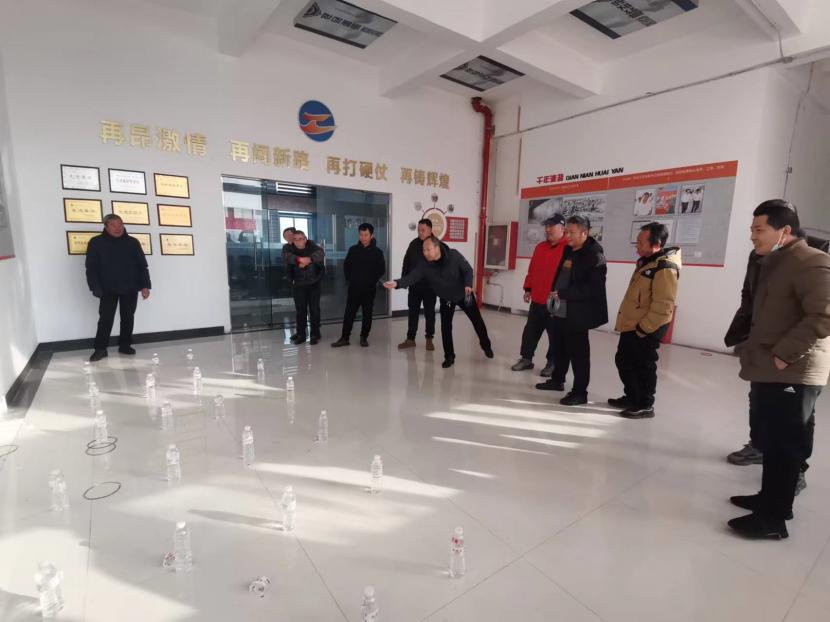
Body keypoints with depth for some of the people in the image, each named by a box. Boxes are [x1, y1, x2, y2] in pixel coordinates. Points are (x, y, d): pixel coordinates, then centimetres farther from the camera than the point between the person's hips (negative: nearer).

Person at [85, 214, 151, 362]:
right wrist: (96, 288, -11)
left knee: (128, 318, 8)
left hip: (130, 289, 2)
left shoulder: (132, 242, 4)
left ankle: (125, 345, 21)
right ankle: (100, 349, 11)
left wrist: (145, 285, -4)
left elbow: (142, 265, 4)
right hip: (108, 289, -1)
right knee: (105, 319, 1)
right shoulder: (96, 243, 0)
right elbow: (91, 268, -2)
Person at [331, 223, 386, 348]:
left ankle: (364, 337, 16)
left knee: (367, 314, 5)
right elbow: (346, 266, 13)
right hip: (354, 287, 2)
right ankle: (344, 337, 9)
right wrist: (350, 279, 5)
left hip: (369, 288, -1)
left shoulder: (377, 252, -1)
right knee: (349, 313, 2)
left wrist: (372, 280, -2)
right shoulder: (353, 250, 5)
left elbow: (381, 269, 2)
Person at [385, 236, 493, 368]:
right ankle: (449, 357, 12)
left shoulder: (454, 255, -26)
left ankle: (486, 345, 38)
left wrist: (468, 284, -35)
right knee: (445, 327, -5)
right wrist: (397, 283, -53)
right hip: (446, 299, 1)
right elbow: (411, 277, -35)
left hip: (464, 295, -1)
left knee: (477, 321, 13)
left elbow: (468, 270, -17)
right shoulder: (424, 266, -23)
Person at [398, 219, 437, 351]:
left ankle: (429, 339, 21)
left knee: (429, 312, 8)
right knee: (413, 312, 9)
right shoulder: (414, 244, 4)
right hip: (414, 284, 4)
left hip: (430, 285, -3)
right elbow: (406, 262, 9)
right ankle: (410, 339, 18)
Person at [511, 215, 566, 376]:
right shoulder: (540, 247, 12)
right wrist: (528, 288, 13)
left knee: (555, 334, 7)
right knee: (530, 330, 13)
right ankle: (526, 358, 26)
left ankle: (552, 363, 21)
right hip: (537, 300, 7)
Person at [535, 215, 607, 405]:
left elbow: (593, 288, -21)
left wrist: (562, 293, -23)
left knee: (578, 352, 2)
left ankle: (580, 392, 13)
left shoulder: (595, 256, -14)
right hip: (560, 310, 8)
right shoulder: (568, 250, 11)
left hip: (576, 313, -8)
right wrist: (554, 294, 11)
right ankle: (557, 380, 36)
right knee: (559, 348, 19)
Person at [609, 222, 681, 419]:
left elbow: (663, 307, -25)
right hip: (631, 325, 10)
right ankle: (632, 397, 34)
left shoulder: (665, 268, -21)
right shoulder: (646, 261, 10)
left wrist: (643, 329, -19)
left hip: (646, 330, -10)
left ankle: (645, 406, 20)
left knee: (642, 366, 4)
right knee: (623, 361, 18)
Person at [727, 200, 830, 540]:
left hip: (792, 375, -9)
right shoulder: (772, 263, 16)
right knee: (771, 443, 18)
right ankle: (770, 498, 32)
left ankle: (773, 517, 10)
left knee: (783, 447, 0)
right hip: (769, 372, 9)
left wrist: (782, 355, -20)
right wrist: (755, 353, 15)